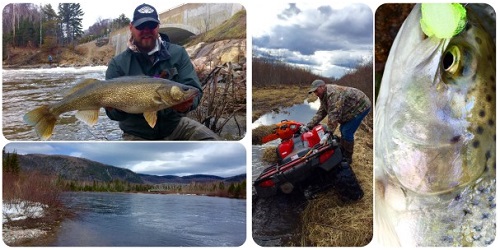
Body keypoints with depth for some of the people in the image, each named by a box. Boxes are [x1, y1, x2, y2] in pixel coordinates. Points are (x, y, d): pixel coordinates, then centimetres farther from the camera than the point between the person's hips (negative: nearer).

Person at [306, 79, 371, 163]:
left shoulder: (333, 93, -32)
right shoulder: (324, 96, 1)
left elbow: (334, 115, -38)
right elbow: (321, 112, 3)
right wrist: (309, 125, -5)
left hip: (361, 106, -10)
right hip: (352, 109, 10)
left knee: (347, 132, -12)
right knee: (343, 130, 13)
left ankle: (347, 158, 2)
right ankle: (342, 153, 27)